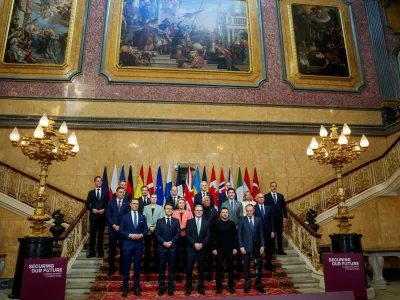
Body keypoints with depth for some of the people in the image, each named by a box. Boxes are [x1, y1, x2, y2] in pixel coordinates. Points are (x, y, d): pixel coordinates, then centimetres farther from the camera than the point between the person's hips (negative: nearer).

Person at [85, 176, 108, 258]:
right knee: (92, 234, 1)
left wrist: (104, 210, -13)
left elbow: (108, 204, 3)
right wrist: (92, 209, -12)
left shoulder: (105, 193, 8)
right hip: (93, 216, 0)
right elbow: (87, 204, 4)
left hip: (102, 216, 0)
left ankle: (100, 252, 13)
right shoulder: (91, 193, 10)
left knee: (100, 235, 6)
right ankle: (91, 252, 8)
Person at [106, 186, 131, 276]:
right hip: (112, 229, 1)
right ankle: (111, 268, 22)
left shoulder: (127, 203, 1)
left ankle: (122, 268, 14)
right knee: (112, 249, 8)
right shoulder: (111, 202, 5)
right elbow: (108, 216, 0)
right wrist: (114, 226, -10)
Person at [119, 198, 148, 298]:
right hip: (127, 244, -1)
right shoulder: (125, 217, 1)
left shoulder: (142, 217, 7)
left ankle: (136, 287, 18)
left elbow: (145, 230, 8)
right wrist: (129, 235, -15)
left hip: (139, 245, 2)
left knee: (137, 267, 8)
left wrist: (141, 235, -11)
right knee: (126, 267, 5)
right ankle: (125, 288, 17)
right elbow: (121, 230, -2)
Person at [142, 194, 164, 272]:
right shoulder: (146, 207, 8)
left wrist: (155, 227, -14)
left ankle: (156, 266, 13)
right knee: (147, 249, 5)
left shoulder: (160, 208, 5)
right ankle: (146, 267, 14)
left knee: (156, 249, 4)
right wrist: (149, 227, -12)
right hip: (148, 231, 1)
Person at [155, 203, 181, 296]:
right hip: (162, 247, 0)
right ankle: (161, 288, 12)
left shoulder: (176, 221, 8)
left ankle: (171, 288, 12)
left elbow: (178, 234, 0)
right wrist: (164, 242, -13)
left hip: (172, 247, 1)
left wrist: (171, 242, -12)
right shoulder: (159, 221, 7)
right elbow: (157, 234, -1)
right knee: (162, 268, 4)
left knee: (171, 268, 5)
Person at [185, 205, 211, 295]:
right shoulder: (189, 222, 2)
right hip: (191, 248, -1)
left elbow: (208, 236, 1)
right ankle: (188, 287, 14)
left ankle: (201, 287, 20)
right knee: (189, 268, 1)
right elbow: (187, 235, -4)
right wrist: (194, 244, -15)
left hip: (202, 248, 1)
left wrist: (201, 244, -14)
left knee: (201, 268, 8)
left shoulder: (206, 223, 6)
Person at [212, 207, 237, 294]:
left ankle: (231, 286, 20)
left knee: (230, 267, 9)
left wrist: (235, 247, -1)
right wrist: (214, 248, -7)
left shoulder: (232, 224, 4)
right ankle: (219, 287, 15)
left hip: (230, 249, 2)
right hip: (219, 249, -1)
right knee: (219, 268, 6)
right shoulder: (216, 224, -2)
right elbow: (213, 237, -2)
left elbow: (235, 236, 5)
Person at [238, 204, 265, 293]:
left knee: (259, 266, 6)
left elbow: (261, 233, 3)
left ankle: (259, 285, 18)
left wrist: (262, 246, -3)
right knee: (246, 266, 8)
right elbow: (239, 235, -2)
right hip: (246, 247, -1)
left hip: (257, 247, 1)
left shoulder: (258, 220, 4)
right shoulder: (242, 221, -2)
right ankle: (247, 285, 20)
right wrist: (241, 247, -9)